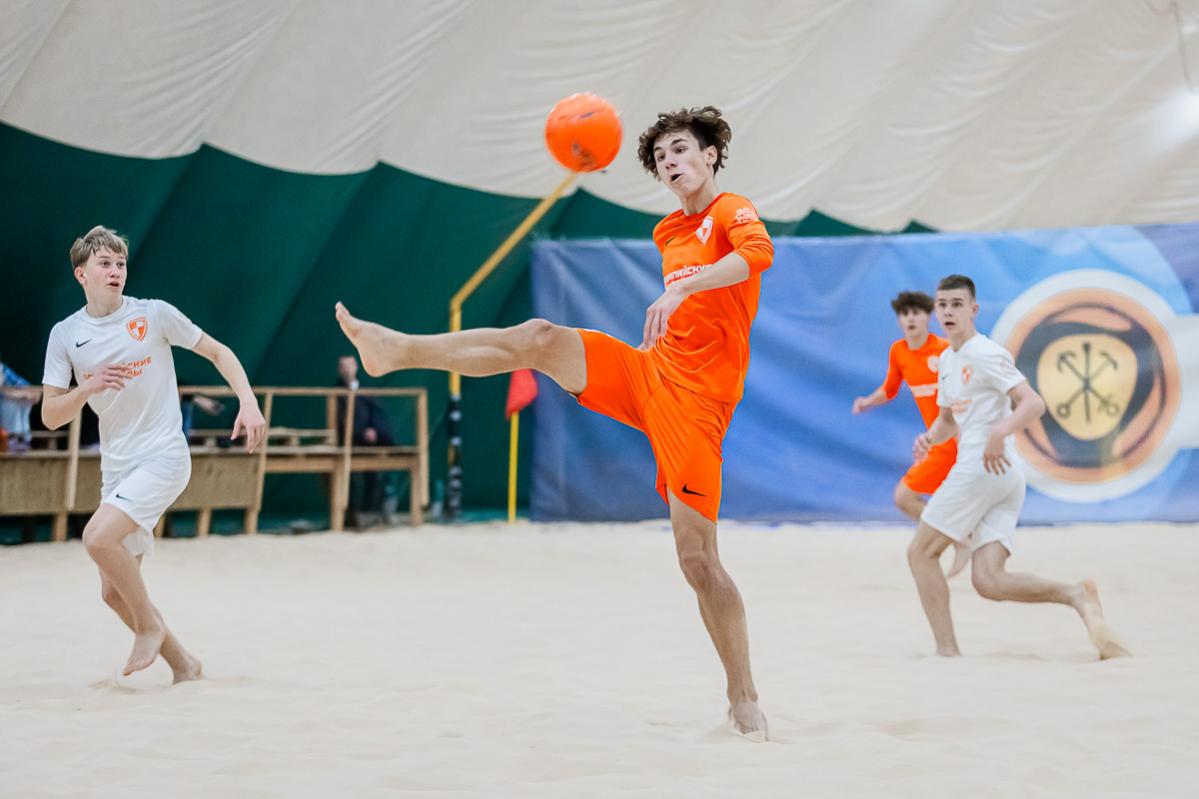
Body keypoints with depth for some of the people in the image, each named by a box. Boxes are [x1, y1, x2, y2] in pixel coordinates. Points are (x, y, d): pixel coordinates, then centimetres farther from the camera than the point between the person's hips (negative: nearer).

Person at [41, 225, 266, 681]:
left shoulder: (153, 314, -5)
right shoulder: (66, 335, 4)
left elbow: (218, 352, 3)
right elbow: (50, 416, 2)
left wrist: (249, 402, -12)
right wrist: (88, 388, -17)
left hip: (163, 458, -5)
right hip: (116, 468, 5)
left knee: (98, 537, -27)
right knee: (114, 592, 4)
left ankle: (149, 625, -4)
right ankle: (182, 666, 21)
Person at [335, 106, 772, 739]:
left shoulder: (732, 212, -6)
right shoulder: (669, 234, 17)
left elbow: (759, 252, -31)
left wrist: (681, 287, -41)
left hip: (695, 400, -6)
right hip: (647, 374, 6)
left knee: (697, 558, -9)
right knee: (542, 338, -14)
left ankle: (743, 700, 2)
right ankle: (397, 350, -12)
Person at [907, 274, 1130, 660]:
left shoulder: (985, 354, -6)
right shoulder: (947, 359, 22)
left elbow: (1033, 403, -15)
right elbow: (948, 420, 32)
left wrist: (1001, 431, -32)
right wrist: (930, 437, 10)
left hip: (984, 466, -8)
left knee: (920, 552, 0)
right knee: (988, 581, -6)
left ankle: (947, 651, -2)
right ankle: (1075, 595, -19)